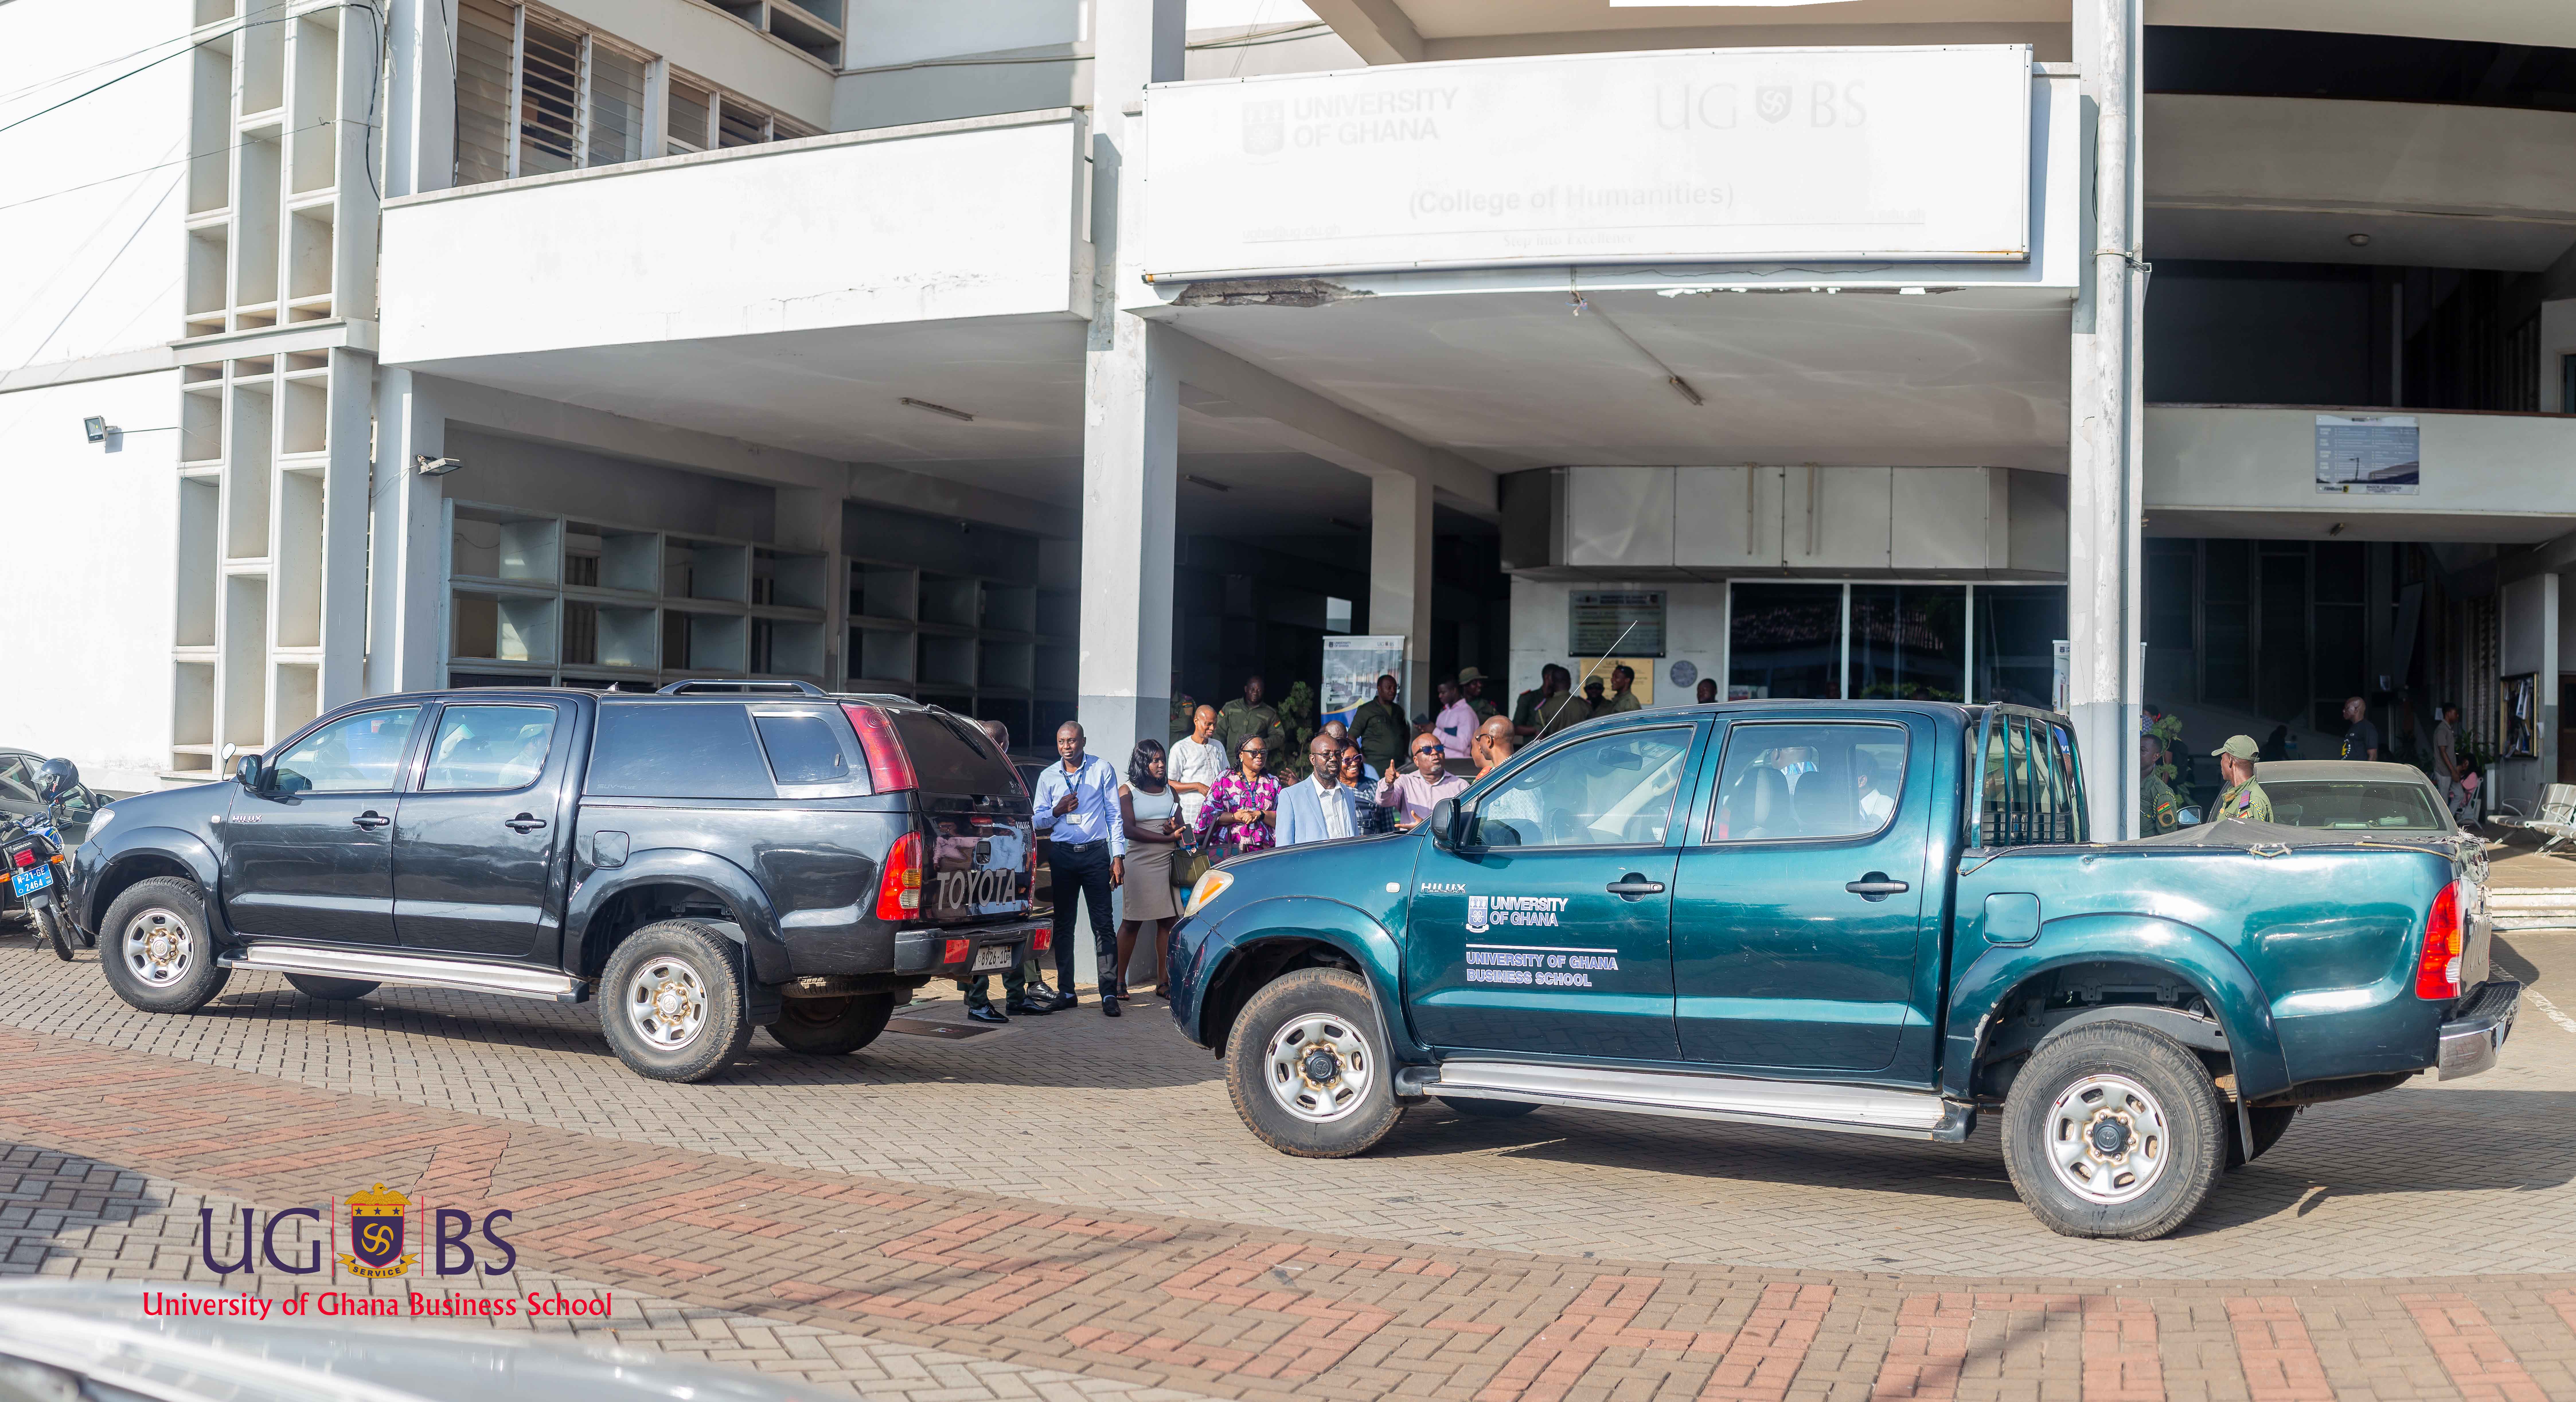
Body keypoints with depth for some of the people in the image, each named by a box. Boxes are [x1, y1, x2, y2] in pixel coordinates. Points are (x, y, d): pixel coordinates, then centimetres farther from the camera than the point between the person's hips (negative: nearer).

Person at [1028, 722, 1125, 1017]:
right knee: (1063, 924, 6)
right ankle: (1066, 992, 13)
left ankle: (1109, 992, -2)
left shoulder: (1102, 769, 2)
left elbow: (1114, 815, 3)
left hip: (1096, 853, -2)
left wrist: (1118, 857, -3)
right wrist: (1057, 811, -9)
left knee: (1103, 923, -4)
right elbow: (1038, 821, 12)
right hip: (1061, 854, 3)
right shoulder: (1048, 776, 8)